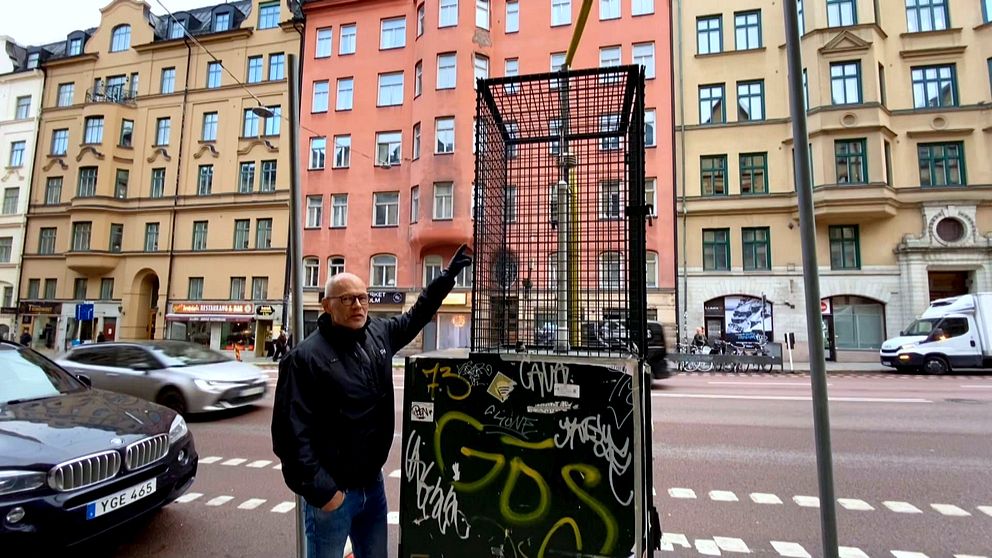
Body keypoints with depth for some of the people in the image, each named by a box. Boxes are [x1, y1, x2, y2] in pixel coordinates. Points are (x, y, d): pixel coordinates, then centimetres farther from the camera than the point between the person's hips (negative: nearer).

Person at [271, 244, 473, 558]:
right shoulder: (305, 357, -18)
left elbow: (416, 316, 16)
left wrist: (449, 275, 14)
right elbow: (291, 432, -20)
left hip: (373, 483, 6)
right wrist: (320, 490, -19)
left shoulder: (379, 333, 1)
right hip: (332, 492, -6)